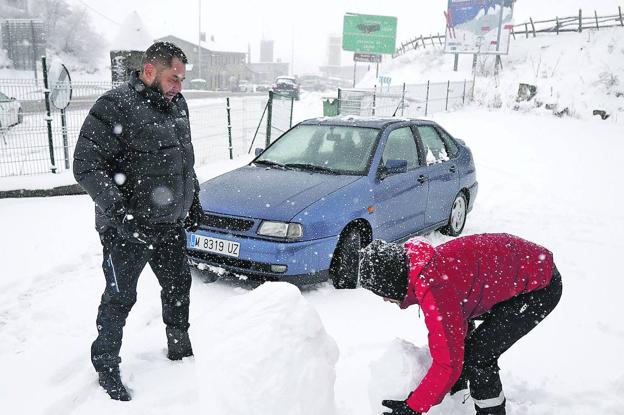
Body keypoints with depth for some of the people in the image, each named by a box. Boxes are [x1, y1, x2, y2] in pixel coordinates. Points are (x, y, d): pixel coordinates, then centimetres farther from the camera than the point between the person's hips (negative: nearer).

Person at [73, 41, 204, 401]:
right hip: (128, 229, -7)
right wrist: (117, 209, -28)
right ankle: (106, 365, 24)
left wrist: (194, 201, 18)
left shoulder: (177, 105, 8)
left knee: (179, 286, 19)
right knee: (120, 298, 5)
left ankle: (180, 348, 41)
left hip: (171, 224, 7)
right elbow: (86, 165, -20)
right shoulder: (116, 106, -16)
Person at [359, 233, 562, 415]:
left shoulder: (434, 289, -31)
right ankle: (459, 381, 44)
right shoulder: (426, 265, -1)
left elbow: (448, 364, -25)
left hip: (541, 286, -10)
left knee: (478, 356, -13)